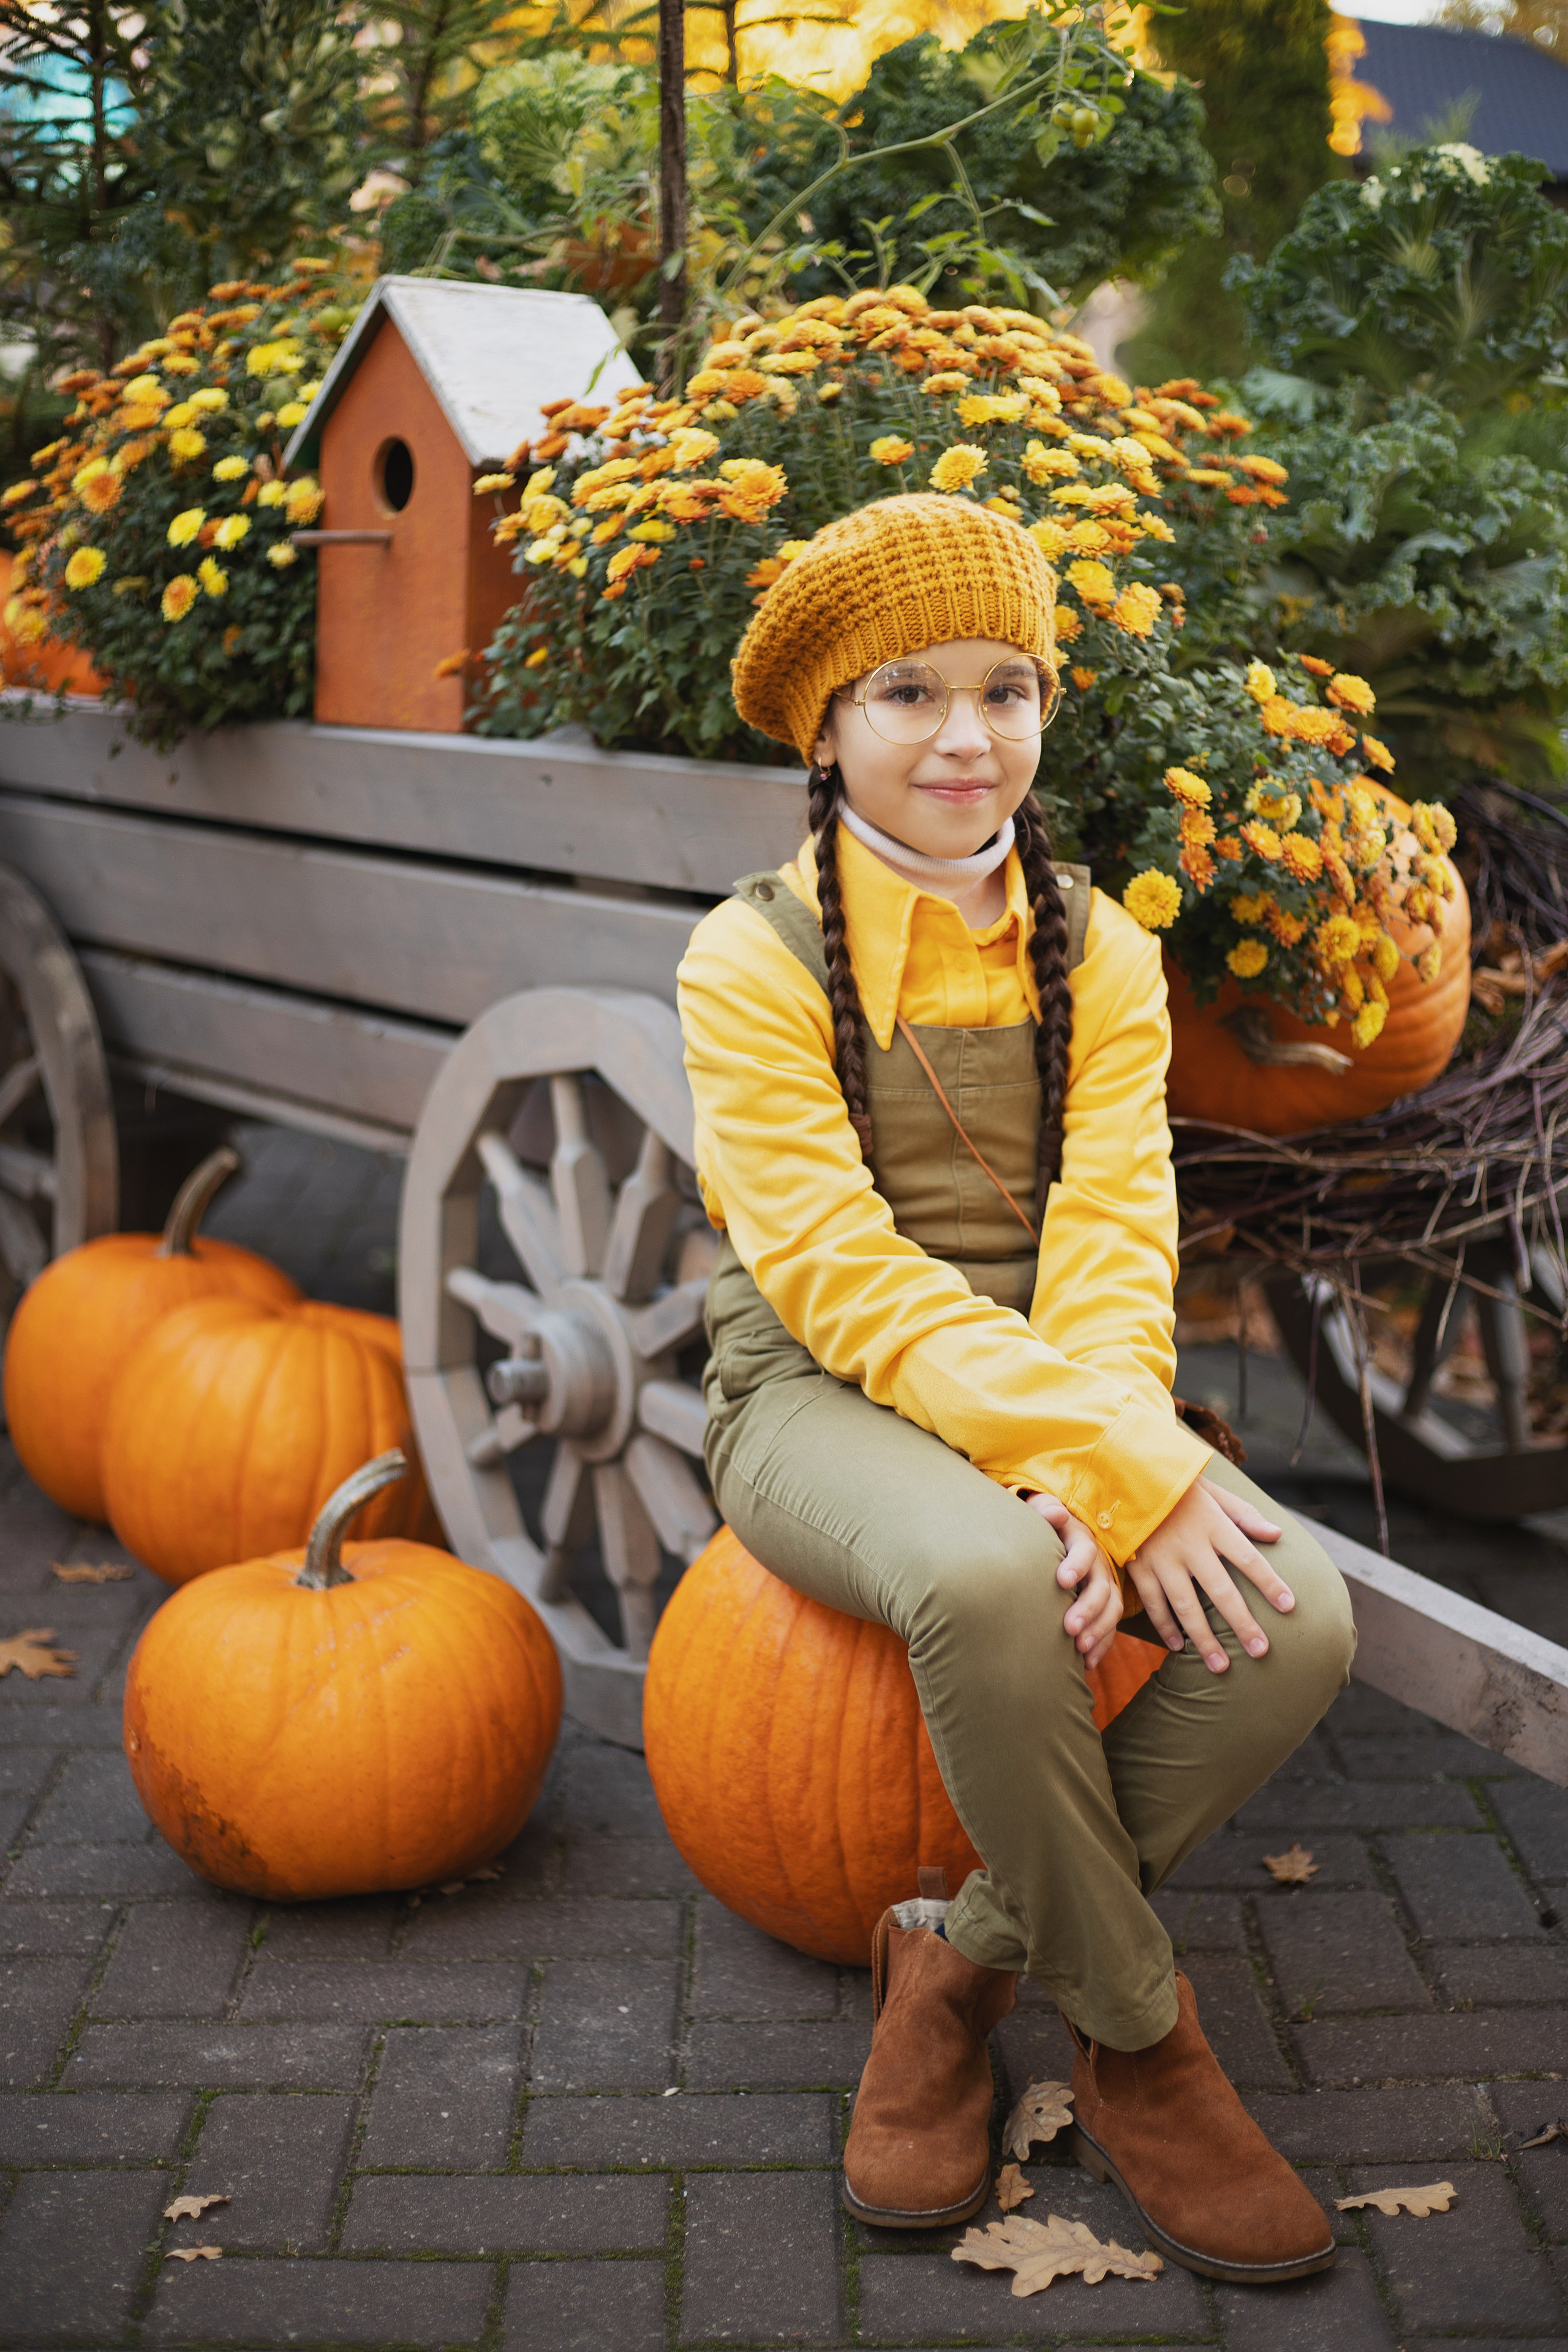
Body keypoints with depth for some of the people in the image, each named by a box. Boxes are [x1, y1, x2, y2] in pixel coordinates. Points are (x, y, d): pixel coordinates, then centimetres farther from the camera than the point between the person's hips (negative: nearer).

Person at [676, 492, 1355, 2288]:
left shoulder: (1097, 956, 7)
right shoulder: (754, 958, -6)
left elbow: (1114, 1245, -3)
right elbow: (843, 1277, -17)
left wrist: (1089, 1472, -25)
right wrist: (1131, 1470, -26)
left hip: (1055, 1400, 4)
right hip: (820, 1397, -4)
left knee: (1298, 1620, -24)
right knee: (984, 1583, -37)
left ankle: (960, 1962, -6)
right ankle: (1137, 2044, -13)